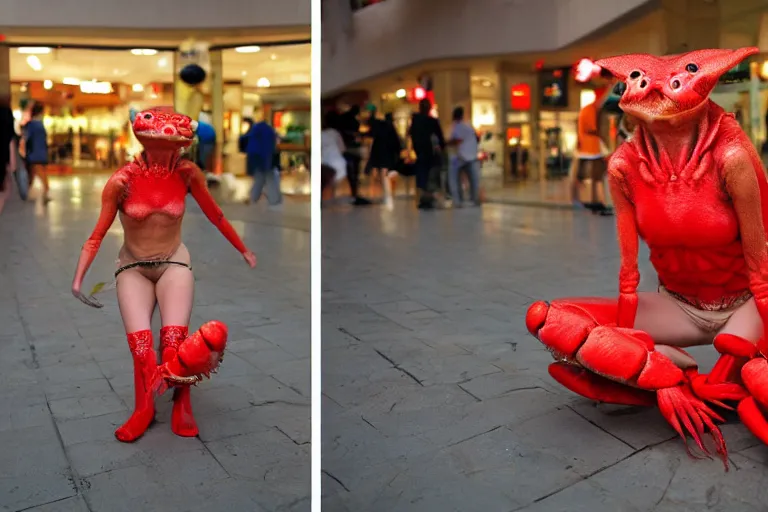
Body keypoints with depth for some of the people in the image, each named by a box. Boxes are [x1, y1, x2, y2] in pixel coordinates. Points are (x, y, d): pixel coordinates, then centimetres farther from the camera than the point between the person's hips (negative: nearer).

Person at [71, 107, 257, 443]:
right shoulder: (122, 181, -12)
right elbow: (97, 235, -6)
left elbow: (214, 215, 5)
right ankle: (144, 407, 2)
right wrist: (78, 279, -16)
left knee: (174, 340, -20)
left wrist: (244, 251, 13)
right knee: (140, 343, -20)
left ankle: (182, 403, 4)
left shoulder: (187, 174, -8)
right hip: (133, 268, 0)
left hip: (174, 263, 0)